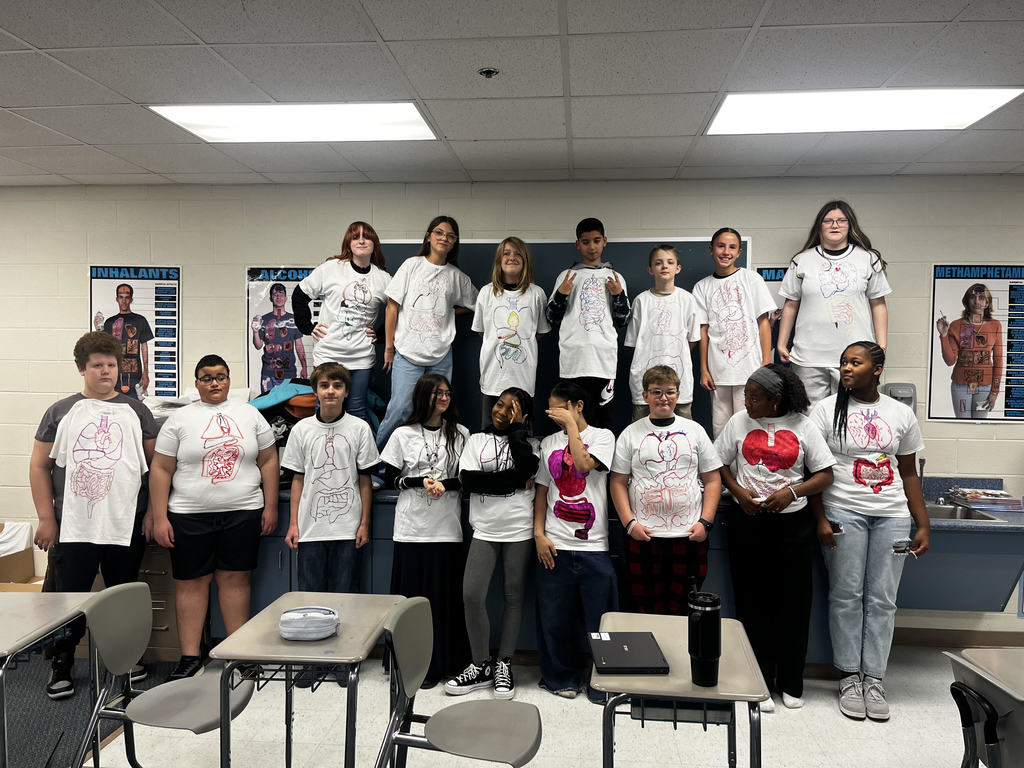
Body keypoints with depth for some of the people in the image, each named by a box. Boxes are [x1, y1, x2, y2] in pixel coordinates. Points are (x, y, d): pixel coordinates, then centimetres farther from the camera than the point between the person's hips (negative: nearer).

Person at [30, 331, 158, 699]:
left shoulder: (136, 411, 7)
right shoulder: (61, 412, 5)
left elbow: (156, 463, 8)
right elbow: (40, 466, 5)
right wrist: (46, 519, -1)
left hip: (126, 525, 1)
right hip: (72, 527, -1)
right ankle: (61, 666, 23)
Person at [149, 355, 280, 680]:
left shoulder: (250, 415, 7)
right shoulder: (180, 419, 3)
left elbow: (268, 461, 8)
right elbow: (161, 470, 1)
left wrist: (270, 507, 3)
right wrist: (160, 517, -5)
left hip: (242, 513, 1)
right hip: (189, 516, 0)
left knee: (235, 579, 7)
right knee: (191, 582, 6)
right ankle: (189, 656, 17)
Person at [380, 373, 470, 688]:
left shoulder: (460, 434, 6)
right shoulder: (403, 434, 4)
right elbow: (391, 478, 4)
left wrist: (444, 484, -12)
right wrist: (421, 482, -11)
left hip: (447, 528, 0)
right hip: (411, 527, 0)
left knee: (444, 596, 3)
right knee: (411, 595, 2)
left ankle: (439, 664, 13)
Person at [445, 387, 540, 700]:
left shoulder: (527, 443, 6)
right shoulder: (477, 440, 8)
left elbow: (527, 469, -16)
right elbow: (467, 479, -7)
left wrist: (517, 430, -6)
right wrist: (514, 480, -11)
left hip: (519, 529, -1)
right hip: (485, 529, 1)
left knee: (514, 595, 7)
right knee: (471, 594, -6)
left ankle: (504, 665, 21)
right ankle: (481, 666, 11)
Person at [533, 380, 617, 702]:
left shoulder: (602, 436, 3)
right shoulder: (548, 443, 13)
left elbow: (585, 463, -18)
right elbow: (542, 492, 13)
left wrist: (571, 423, -9)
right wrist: (539, 533, 3)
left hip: (593, 546, -3)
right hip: (554, 546, 3)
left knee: (598, 619, 2)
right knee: (554, 618, 8)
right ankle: (561, 678, 25)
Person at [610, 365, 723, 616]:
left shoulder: (694, 430, 9)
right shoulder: (631, 433, 6)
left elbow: (712, 480, 9)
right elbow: (618, 482, 4)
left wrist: (705, 522, -2)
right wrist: (629, 523, -7)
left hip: (690, 536, 1)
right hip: (643, 536, -1)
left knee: (684, 611, 6)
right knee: (644, 609, 3)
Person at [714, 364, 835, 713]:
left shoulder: (802, 427, 0)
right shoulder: (739, 422, 4)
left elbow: (825, 474, 2)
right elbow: (719, 464, 9)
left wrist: (792, 492, -13)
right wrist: (738, 492, -8)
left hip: (793, 523, 0)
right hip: (747, 521, 1)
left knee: (793, 602, 6)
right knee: (753, 602, 4)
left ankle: (790, 683, 23)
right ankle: (759, 682, 17)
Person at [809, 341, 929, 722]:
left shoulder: (901, 414, 9)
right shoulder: (827, 409, 0)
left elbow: (909, 474, 13)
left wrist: (923, 525, 8)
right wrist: (820, 518, -10)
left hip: (892, 515, 2)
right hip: (843, 512, -2)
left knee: (882, 598, 3)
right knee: (846, 595, 0)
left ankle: (873, 678, 13)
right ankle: (850, 676, 13)